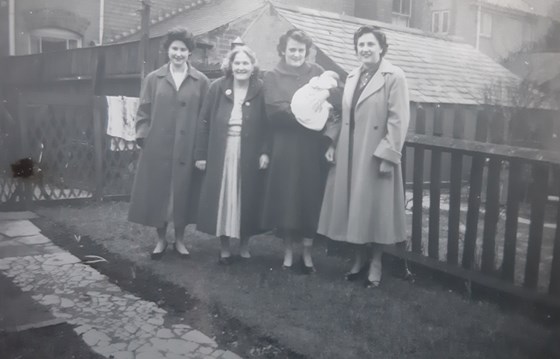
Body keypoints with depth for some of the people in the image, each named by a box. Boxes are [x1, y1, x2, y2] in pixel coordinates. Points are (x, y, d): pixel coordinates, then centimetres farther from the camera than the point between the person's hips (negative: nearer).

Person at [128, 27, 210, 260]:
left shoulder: (200, 81, 3)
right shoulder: (153, 79, 7)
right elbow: (144, 111, 7)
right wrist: (143, 136, -5)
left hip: (187, 149, -1)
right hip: (157, 148, 1)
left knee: (183, 194, 7)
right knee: (157, 193, 7)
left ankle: (179, 240, 24)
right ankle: (160, 240, 23)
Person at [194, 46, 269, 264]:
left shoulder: (260, 90, -1)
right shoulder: (217, 87, 1)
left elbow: (266, 123, 0)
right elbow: (204, 122, 2)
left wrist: (265, 152, -9)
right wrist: (200, 154, -1)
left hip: (249, 155, -1)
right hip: (220, 154, 1)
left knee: (247, 200, 7)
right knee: (221, 200, 5)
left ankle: (244, 246, 22)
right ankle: (224, 248, 18)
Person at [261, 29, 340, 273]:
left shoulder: (317, 73, 9)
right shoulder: (272, 78, 5)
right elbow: (276, 111, -10)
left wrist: (329, 136, -16)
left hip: (313, 148, 1)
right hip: (285, 148, -1)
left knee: (311, 199, 4)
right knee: (285, 200, 3)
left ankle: (307, 253, 17)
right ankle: (288, 252, 18)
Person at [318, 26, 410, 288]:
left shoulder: (394, 77, -8)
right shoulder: (352, 77, 12)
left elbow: (398, 121, -13)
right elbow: (346, 117, 13)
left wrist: (387, 155, -18)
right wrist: (337, 149, 8)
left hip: (376, 156, -6)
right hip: (349, 156, 6)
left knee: (375, 208, 3)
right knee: (354, 207, 11)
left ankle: (375, 263, 19)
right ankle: (359, 259, 27)